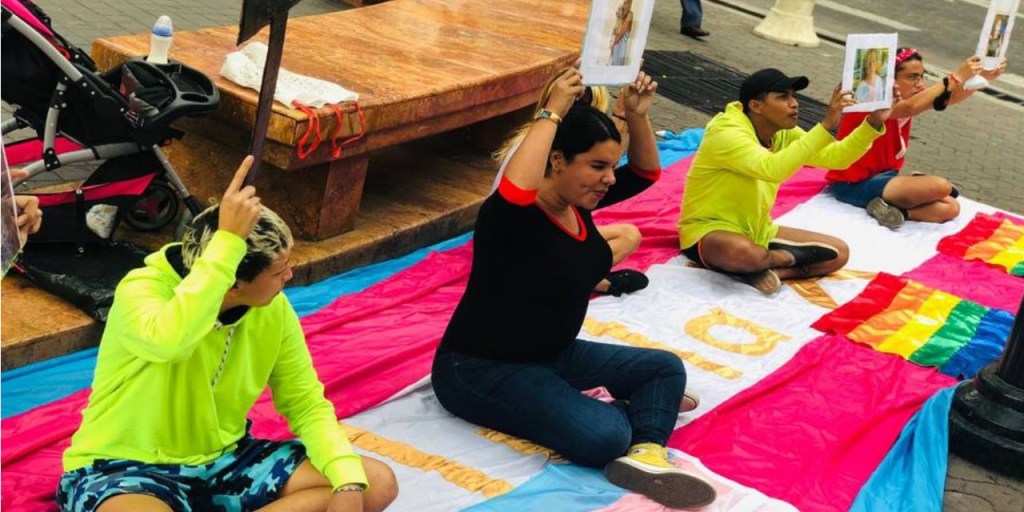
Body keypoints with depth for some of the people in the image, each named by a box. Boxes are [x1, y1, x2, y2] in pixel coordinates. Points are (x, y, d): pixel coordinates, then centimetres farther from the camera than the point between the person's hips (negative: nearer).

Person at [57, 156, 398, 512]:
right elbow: (170, 340, -47)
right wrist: (228, 241, -43)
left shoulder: (272, 310, -7)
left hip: (222, 462, 7)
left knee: (376, 483, -8)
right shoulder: (142, 290, -23)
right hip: (128, 470, -6)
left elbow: (306, 404, 0)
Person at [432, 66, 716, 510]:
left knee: (666, 367, 3)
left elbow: (645, 173, 10)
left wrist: (637, 117, -9)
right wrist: (552, 113, -40)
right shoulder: (513, 214, -24)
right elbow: (516, 190, -50)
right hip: (481, 368, -9)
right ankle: (641, 409, 2)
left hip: (555, 354, 9)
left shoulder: (577, 199, 0)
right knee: (603, 436, -30)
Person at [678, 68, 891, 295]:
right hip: (709, 231, -8)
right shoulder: (726, 133, -24)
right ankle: (785, 258, -9)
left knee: (838, 252, -2)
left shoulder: (784, 134, 2)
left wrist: (873, 123, -18)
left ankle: (760, 270, -13)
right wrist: (826, 125, -41)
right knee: (740, 251, -43)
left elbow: (836, 157, -4)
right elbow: (773, 168, -40)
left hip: (757, 231, 8)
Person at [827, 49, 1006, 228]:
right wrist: (955, 78, -44)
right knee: (940, 187, -24)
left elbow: (949, 98, -9)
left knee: (951, 208, -3)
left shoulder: (906, 95, 4)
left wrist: (981, 77, -26)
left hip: (883, 176, 10)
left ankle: (892, 209, -12)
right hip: (854, 184, -9)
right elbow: (910, 108, -41)